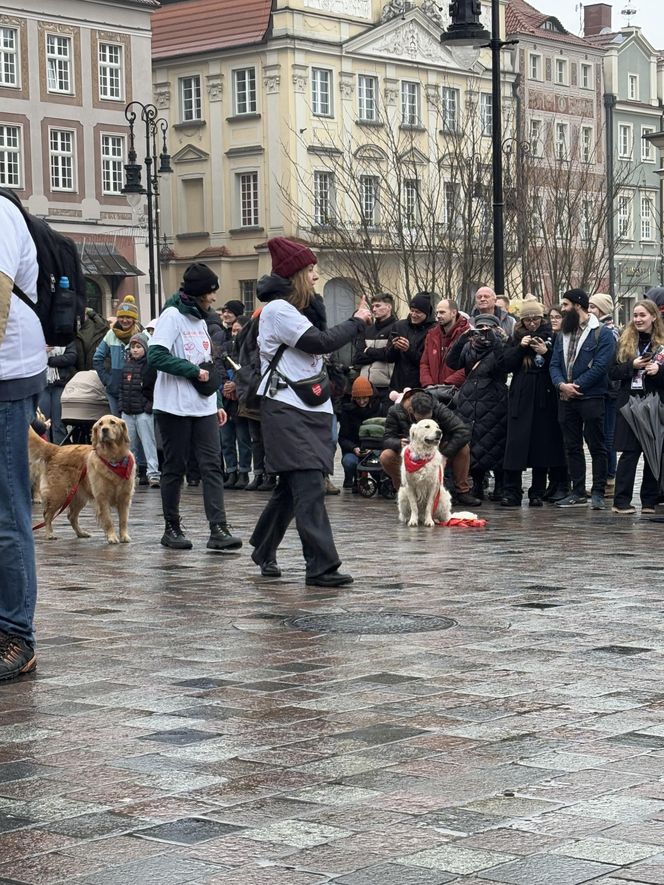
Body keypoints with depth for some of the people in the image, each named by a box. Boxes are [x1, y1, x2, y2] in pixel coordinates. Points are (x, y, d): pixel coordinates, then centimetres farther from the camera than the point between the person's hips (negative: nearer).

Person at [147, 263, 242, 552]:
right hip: (175, 407, -7)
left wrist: (216, 403, 16)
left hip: (204, 407, 7)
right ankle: (172, 528, 13)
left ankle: (219, 529, -11)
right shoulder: (172, 315, -8)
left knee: (212, 465, -4)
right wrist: (194, 371, -15)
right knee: (174, 468, 2)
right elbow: (156, 355, -19)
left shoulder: (200, 319, 18)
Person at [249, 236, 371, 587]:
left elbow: (317, 341, 15)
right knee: (309, 486, -15)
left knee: (292, 487, 13)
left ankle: (264, 551, 28)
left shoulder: (291, 309, 20)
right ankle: (321, 566, -17)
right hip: (286, 411, -10)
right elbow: (321, 342, -17)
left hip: (307, 410, 10)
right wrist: (356, 322, -5)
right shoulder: (277, 309, -12)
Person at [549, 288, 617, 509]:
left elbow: (600, 366, -13)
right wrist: (561, 384, -11)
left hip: (591, 398, -6)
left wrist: (575, 386, -15)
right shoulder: (563, 334, 16)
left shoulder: (602, 333, -4)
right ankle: (578, 492, 15)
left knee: (597, 447, -3)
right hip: (566, 399, 6)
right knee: (572, 447, 9)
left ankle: (598, 493, 1)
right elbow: (554, 364, 9)